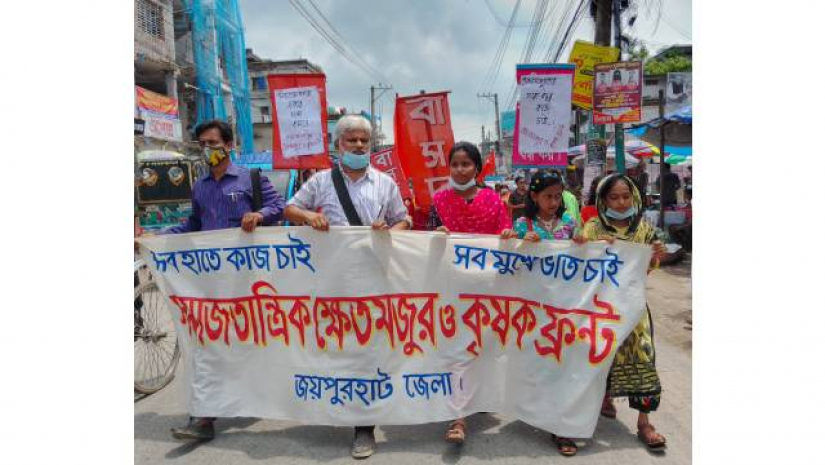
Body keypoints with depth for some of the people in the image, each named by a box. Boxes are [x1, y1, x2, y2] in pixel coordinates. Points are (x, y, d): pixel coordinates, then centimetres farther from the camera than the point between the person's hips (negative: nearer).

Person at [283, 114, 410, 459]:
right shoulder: (321, 181, 10)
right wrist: (309, 215, -11)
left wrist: (390, 231, -11)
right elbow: (289, 209, 11)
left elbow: (404, 221, 12)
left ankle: (365, 425, 9)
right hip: (330, 274, 1)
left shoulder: (385, 183, 10)